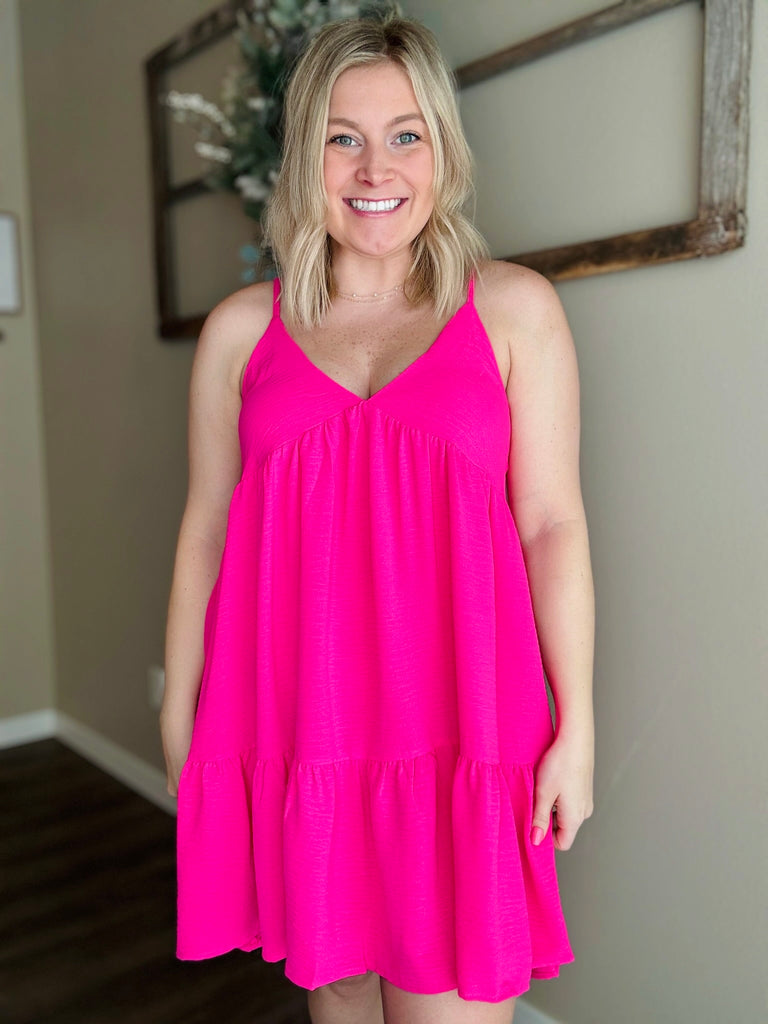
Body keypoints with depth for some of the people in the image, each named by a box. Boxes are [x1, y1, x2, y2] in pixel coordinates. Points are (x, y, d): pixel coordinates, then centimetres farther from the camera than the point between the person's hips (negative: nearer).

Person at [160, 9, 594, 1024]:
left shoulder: (514, 308, 2)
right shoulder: (241, 328, 7)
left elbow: (553, 522, 0)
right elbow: (206, 529, 9)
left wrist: (575, 727, -2)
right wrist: (179, 714, 11)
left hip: (458, 726, -1)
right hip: (294, 723, 2)